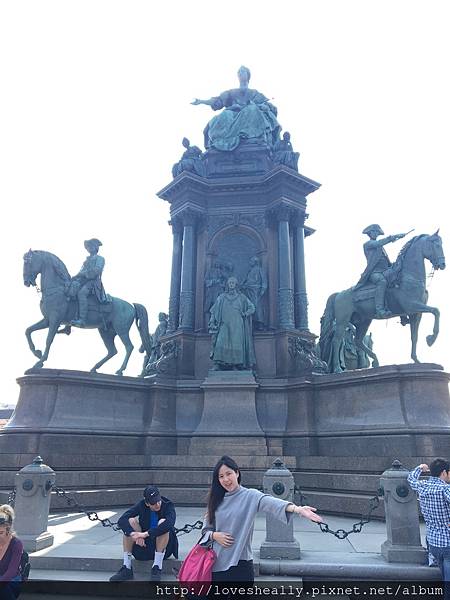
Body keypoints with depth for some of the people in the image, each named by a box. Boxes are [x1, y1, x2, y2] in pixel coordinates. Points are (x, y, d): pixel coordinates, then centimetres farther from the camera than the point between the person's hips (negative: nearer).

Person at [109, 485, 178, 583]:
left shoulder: (168, 506, -17)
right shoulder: (142, 505, -8)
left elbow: (169, 523, -39)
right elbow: (122, 520, -19)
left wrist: (146, 534, -42)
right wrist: (134, 534, -37)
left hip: (164, 548, -4)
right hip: (144, 545, 4)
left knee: (163, 523, -31)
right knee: (130, 521, -17)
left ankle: (157, 568, -26)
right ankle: (126, 568, -16)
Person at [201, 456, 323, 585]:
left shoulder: (250, 496, -8)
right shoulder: (216, 500, 5)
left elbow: (271, 502, -27)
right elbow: (205, 529, 13)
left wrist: (298, 509, -45)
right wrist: (214, 535, -10)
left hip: (240, 564, -4)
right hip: (216, 563, 4)